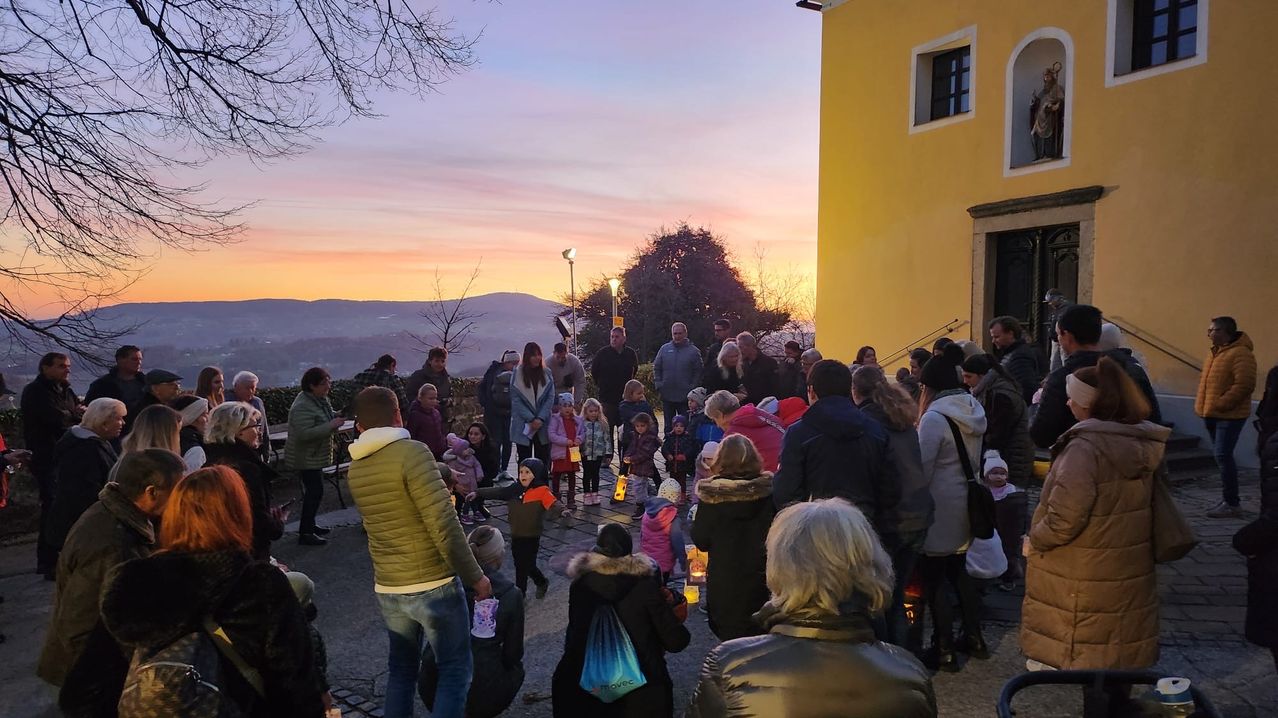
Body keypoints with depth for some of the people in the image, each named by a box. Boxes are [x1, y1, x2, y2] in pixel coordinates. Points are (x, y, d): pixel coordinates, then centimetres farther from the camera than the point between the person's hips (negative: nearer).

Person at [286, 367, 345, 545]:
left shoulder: (320, 399, 6)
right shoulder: (303, 406, -24)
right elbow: (304, 433, -31)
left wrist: (336, 417, 3)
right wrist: (330, 426, -32)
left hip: (315, 456, 10)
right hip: (306, 458, -10)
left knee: (314, 490, 17)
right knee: (315, 492, -9)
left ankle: (309, 525, 30)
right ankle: (305, 533, -2)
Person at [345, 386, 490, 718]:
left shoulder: (355, 468, 5)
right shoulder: (412, 452, -16)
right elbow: (444, 525, -20)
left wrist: (441, 478, 27)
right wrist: (475, 575, -11)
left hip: (387, 589, 6)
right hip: (433, 585, -6)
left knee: (401, 667, 20)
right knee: (454, 669, 7)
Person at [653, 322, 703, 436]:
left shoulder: (693, 351, -2)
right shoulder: (664, 349, 6)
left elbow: (698, 372, -2)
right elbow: (656, 368, 9)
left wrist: (692, 388, -10)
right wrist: (659, 385, 0)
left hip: (686, 397, -3)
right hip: (667, 396, 3)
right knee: (668, 426, 13)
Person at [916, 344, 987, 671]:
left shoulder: (935, 417, -20)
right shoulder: (974, 411, 5)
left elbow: (921, 468, -19)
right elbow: (974, 460, 14)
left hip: (940, 509, -8)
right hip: (965, 505, 8)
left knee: (934, 578, 3)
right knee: (958, 571, 21)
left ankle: (944, 650, 10)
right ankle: (974, 637, 30)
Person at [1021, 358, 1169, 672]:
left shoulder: (1085, 447, -23)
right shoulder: (1142, 444, 1)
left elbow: (1063, 521, -28)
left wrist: (1034, 539, -11)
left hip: (1082, 584, -7)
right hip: (1129, 581, 7)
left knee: (1078, 662, 9)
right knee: (1119, 663, 19)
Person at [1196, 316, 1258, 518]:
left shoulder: (1240, 354, -14)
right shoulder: (1215, 352, 15)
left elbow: (1245, 385, -22)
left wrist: (1221, 404, -21)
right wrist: (1202, 404, 12)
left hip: (1229, 415, -9)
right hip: (1212, 414, 9)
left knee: (1223, 456, -11)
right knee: (1222, 456, 14)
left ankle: (1231, 504, -5)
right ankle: (1228, 499, 23)